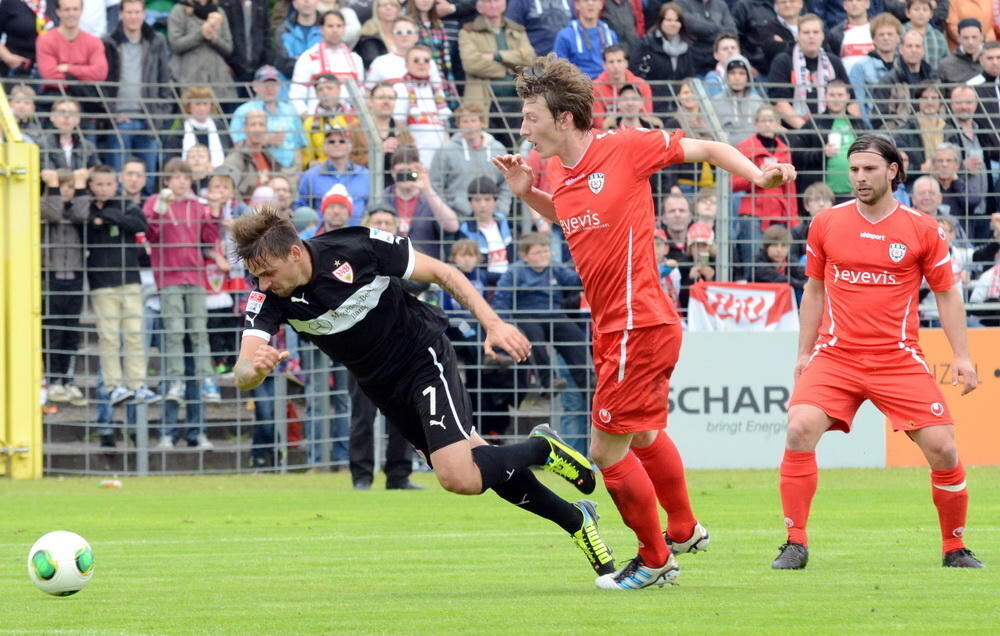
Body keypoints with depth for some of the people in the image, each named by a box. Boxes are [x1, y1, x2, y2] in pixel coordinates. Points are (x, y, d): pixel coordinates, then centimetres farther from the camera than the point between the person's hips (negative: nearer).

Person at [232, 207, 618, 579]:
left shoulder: (358, 249, -26)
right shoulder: (269, 298, -17)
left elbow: (441, 273, -14)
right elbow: (243, 375, -28)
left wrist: (493, 323, -22)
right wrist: (256, 368, -52)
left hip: (423, 357, -5)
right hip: (382, 387, 5)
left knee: (458, 477, -22)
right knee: (475, 470, 12)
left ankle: (541, 449, 6)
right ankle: (575, 521, 32)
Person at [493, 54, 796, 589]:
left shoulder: (626, 148, -14)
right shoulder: (564, 183, 6)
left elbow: (705, 149, -6)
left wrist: (758, 175, -19)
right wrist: (526, 193, 13)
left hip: (638, 326, -9)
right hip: (611, 326, 9)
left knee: (607, 450, -4)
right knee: (645, 436, 26)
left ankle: (654, 560, 13)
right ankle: (683, 530, 47)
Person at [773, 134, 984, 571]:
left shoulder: (922, 230, 0)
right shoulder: (826, 224, 5)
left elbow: (946, 294, 8)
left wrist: (961, 356, 0)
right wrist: (804, 353, 14)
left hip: (898, 361, -1)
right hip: (835, 355, 1)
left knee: (942, 448, -8)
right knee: (800, 428, -22)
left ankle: (954, 548, 12)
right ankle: (795, 544, -14)